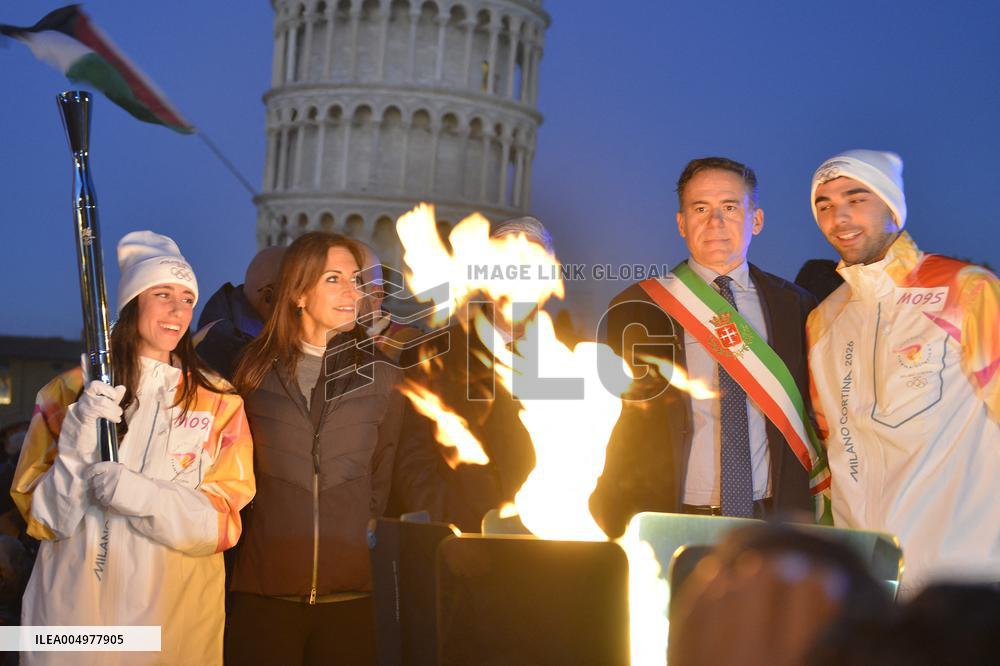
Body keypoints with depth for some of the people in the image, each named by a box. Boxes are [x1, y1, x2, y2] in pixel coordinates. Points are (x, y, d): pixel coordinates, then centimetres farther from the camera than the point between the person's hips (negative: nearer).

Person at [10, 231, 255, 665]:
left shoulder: (218, 401, 0)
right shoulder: (67, 392, 0)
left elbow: (222, 522, -5)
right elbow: (44, 518, -1)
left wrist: (141, 495, -21)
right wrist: (79, 445, -19)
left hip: (176, 609, 1)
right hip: (74, 603, 0)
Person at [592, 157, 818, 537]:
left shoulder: (793, 306, 6)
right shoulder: (635, 309, -1)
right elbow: (609, 431, 0)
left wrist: (799, 524, 3)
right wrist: (617, 532, -7)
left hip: (771, 521, 2)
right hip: (668, 526, -2)